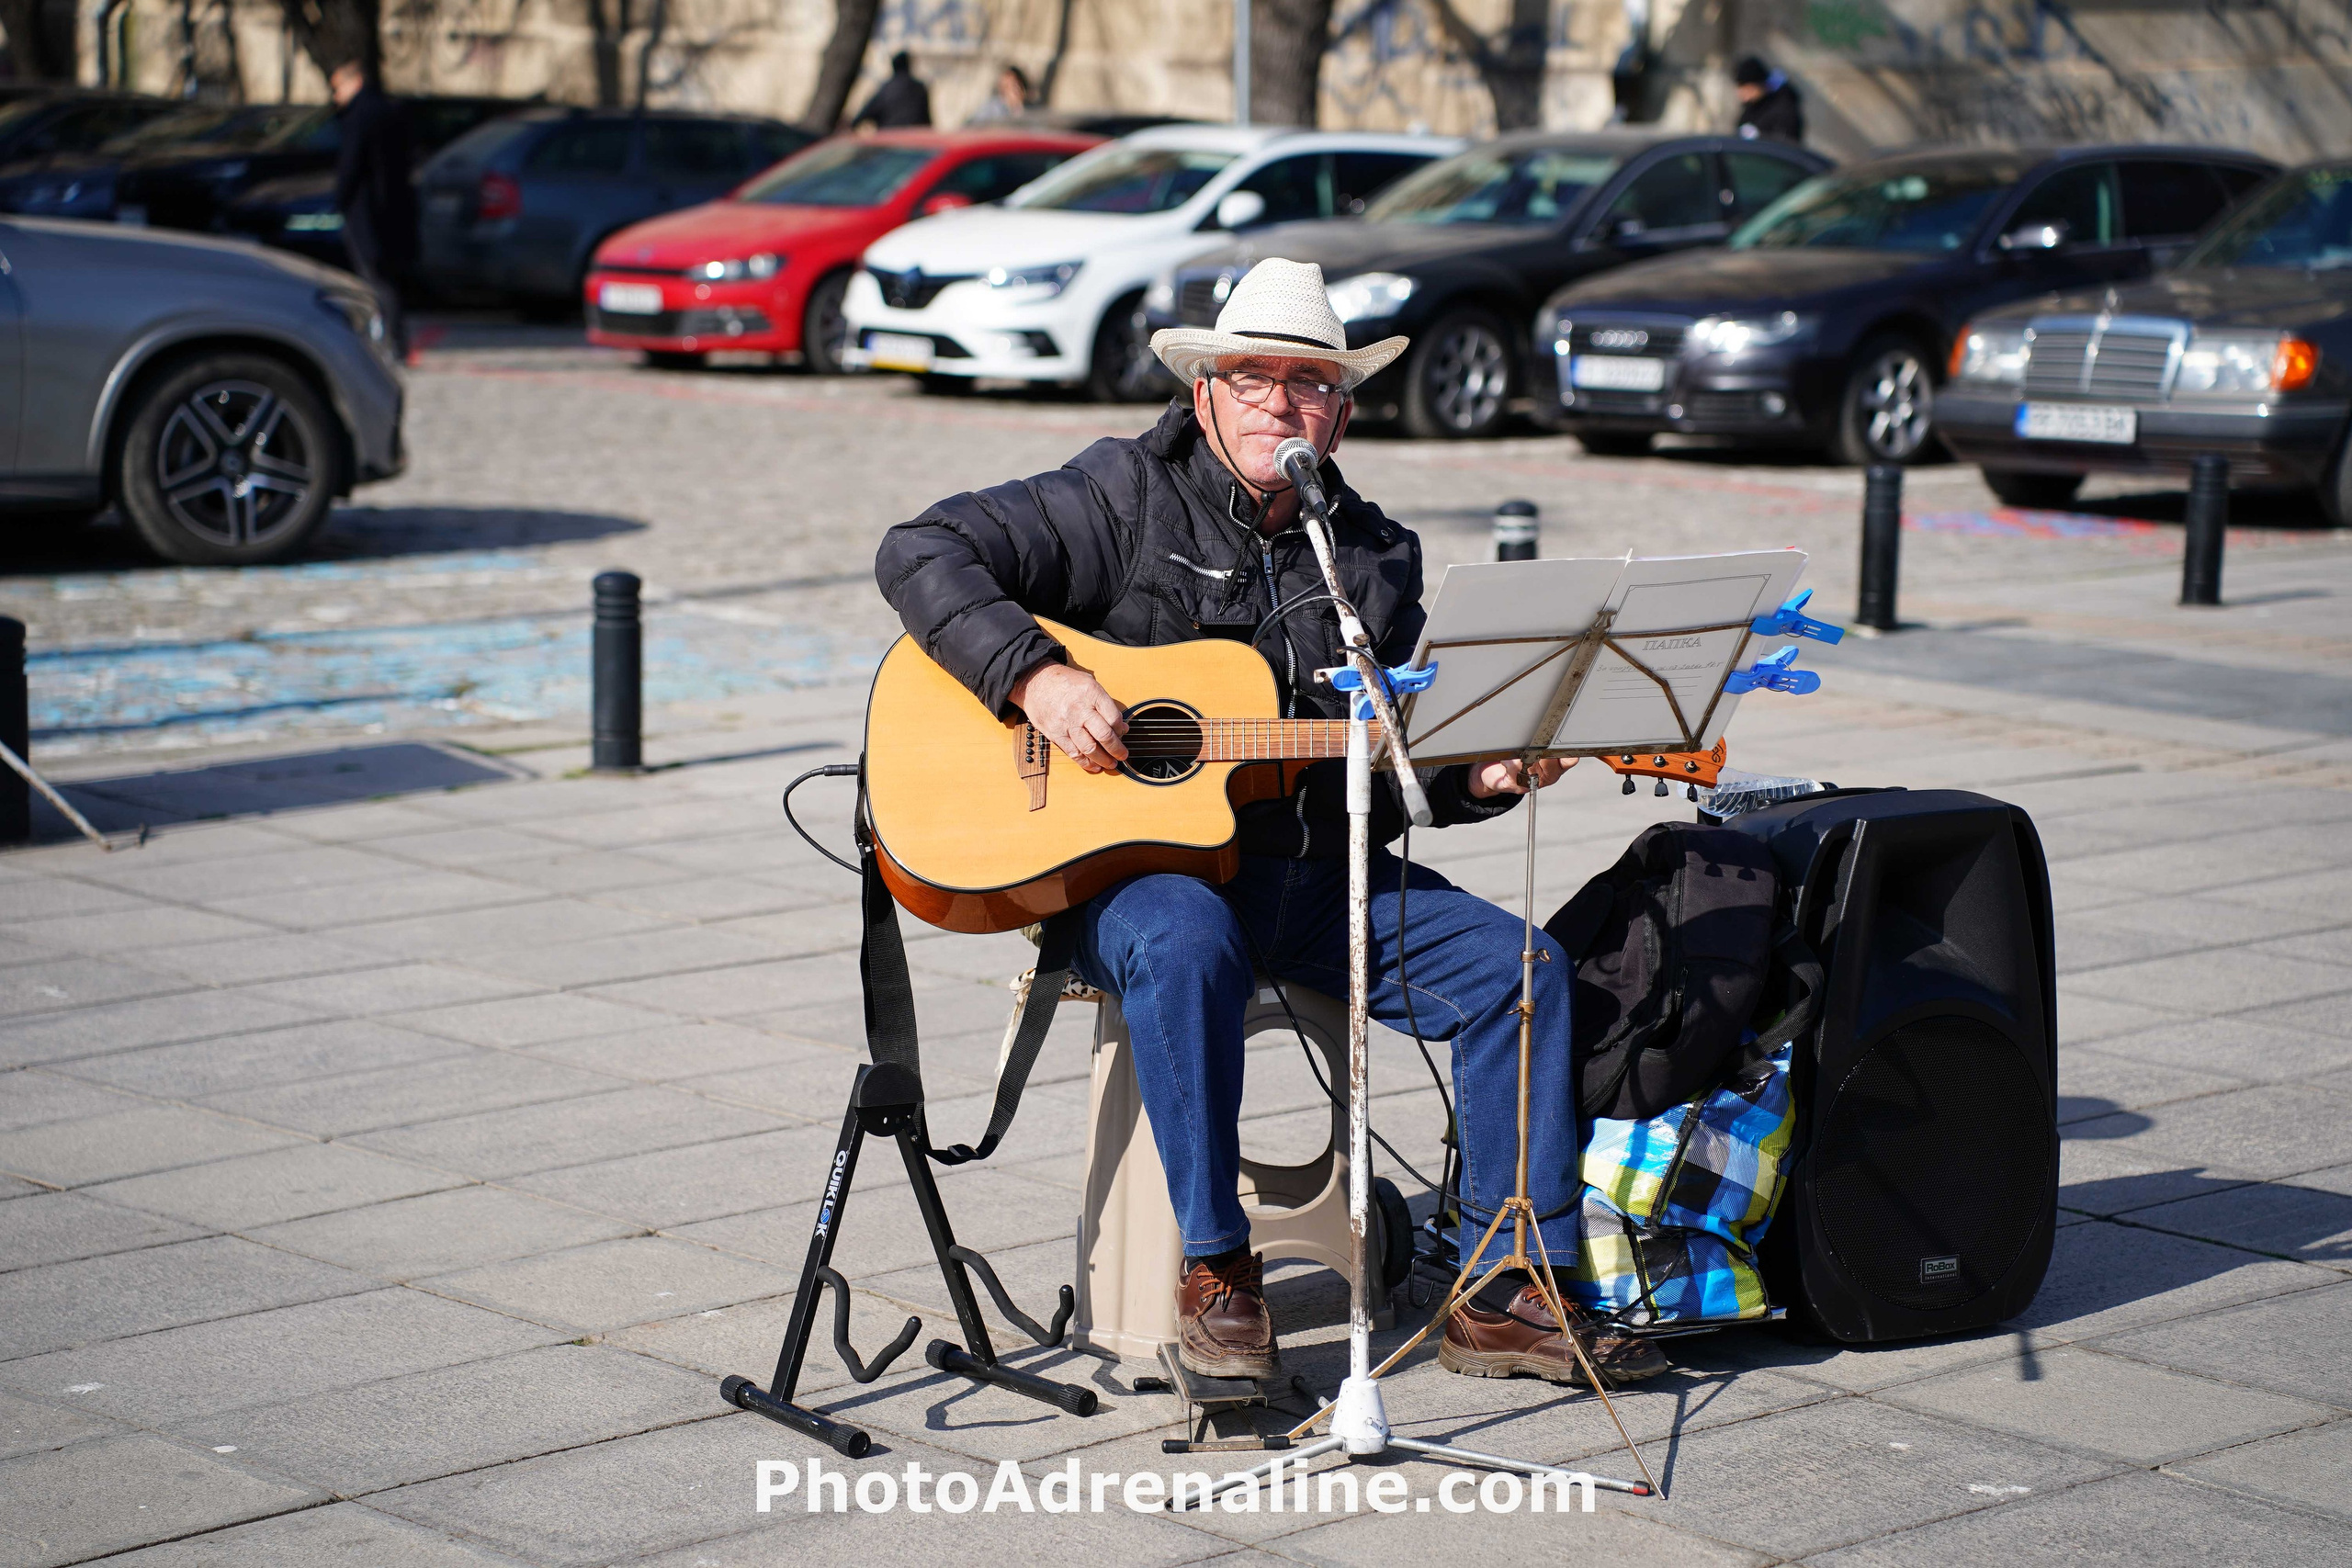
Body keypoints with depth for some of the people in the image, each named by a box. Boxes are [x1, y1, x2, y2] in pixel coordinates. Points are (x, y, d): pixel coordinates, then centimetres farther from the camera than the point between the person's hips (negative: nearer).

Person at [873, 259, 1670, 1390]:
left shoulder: (1377, 558, 14)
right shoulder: (1127, 498, -1)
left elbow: (1386, 773, 17)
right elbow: (921, 554, -9)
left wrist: (1479, 779, -4)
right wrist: (1036, 676, -21)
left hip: (1313, 872, 5)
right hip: (1131, 860, -5)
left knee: (1519, 967, -12)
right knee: (1185, 947, -39)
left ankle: (1506, 1294, -7)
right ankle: (1216, 1275, -24)